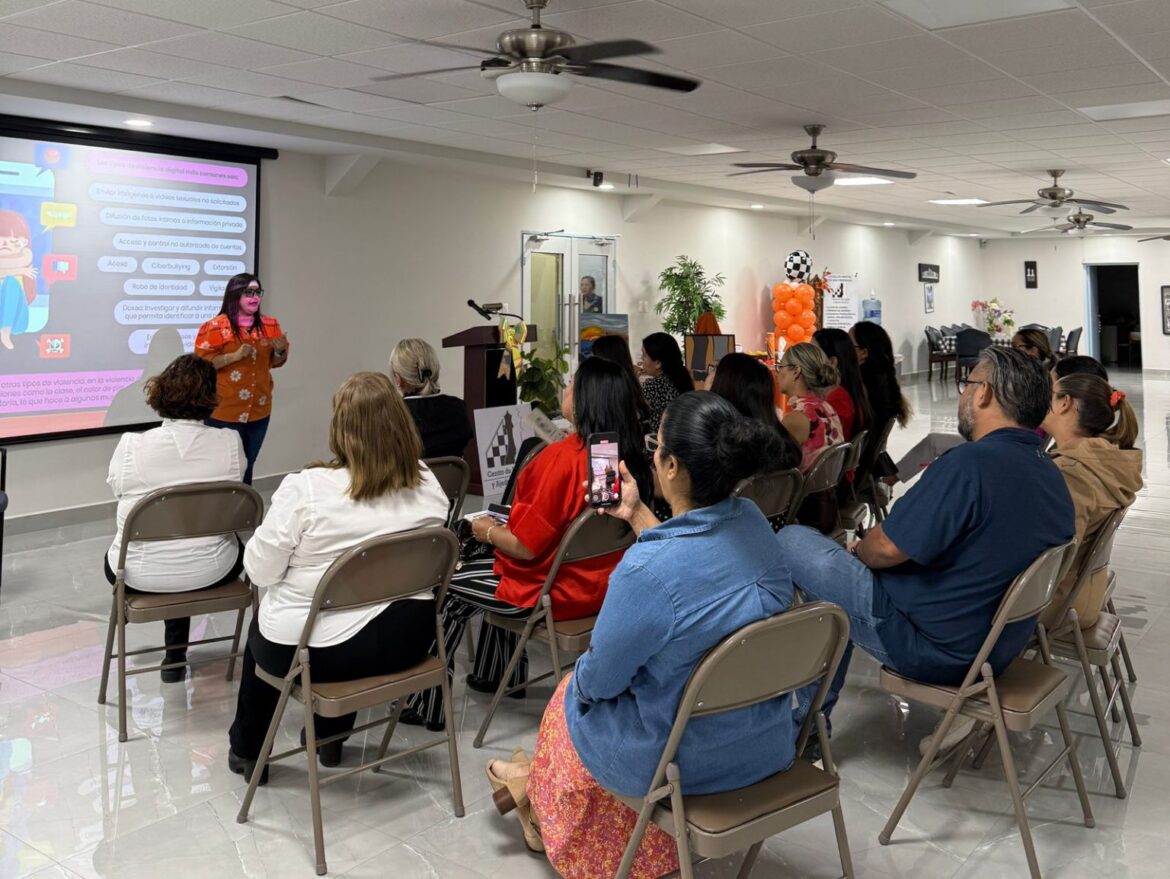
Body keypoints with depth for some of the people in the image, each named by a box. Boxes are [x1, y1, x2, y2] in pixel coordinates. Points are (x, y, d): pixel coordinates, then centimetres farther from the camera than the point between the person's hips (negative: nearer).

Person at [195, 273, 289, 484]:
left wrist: (280, 350, -6)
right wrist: (236, 355, -21)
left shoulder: (269, 325, 8)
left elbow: (275, 363, 16)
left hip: (258, 411, 5)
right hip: (224, 413, -5)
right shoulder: (216, 326, -9)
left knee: (248, 465, 12)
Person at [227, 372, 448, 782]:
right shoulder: (427, 484, -7)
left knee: (260, 628, 30)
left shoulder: (305, 489, -22)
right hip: (407, 642, 4)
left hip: (319, 651, -4)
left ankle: (247, 750, 45)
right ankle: (332, 735, 49)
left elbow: (260, 571, -12)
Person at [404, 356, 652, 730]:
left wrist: (488, 532, -3)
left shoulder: (562, 457, -28)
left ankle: (428, 705, 23)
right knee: (488, 570, 31)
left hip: (557, 592, -8)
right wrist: (502, 528, 17)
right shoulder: (629, 458, -5)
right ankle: (498, 674, 43)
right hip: (598, 585, 8)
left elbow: (526, 547, -23)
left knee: (448, 586, 14)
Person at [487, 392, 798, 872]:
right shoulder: (753, 520, -11)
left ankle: (537, 795, 53)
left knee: (572, 695, 24)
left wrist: (581, 677, 5)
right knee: (588, 682, 28)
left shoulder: (645, 570, -32)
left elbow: (599, 680, -17)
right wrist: (637, 514, 15)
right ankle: (535, 778, 50)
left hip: (688, 763, -6)